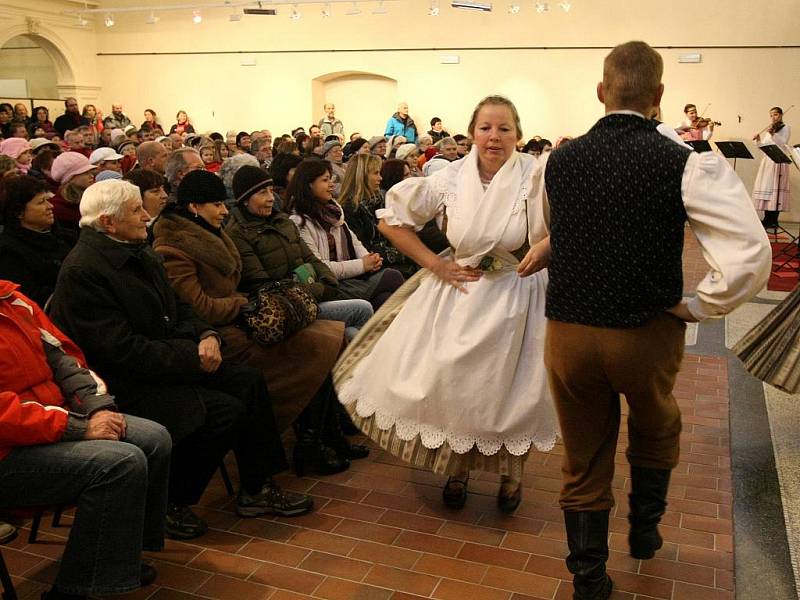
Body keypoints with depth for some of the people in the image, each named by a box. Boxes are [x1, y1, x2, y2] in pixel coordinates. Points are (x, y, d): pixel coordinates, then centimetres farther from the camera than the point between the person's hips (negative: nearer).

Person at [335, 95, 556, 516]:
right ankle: (457, 468, 35)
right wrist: (436, 265, -6)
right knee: (452, 381, 6)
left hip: (518, 295, -2)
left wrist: (546, 246, -29)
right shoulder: (451, 178, -6)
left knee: (511, 387, 7)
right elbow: (391, 220, -1)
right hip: (460, 292, 2)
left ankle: (511, 472, 37)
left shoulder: (535, 177, -14)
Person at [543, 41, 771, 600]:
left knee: (584, 460, 18)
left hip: (567, 332, 2)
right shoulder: (690, 164, -15)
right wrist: (698, 307, -9)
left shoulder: (560, 160, -3)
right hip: (648, 334, -1)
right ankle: (644, 528, 48)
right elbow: (751, 256, -23)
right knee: (656, 429, 30)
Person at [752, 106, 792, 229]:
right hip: (767, 161, 6)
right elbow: (762, 146, 17)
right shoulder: (769, 129, 21)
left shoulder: (786, 128, 3)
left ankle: (774, 220, -11)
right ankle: (767, 219, 5)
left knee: (775, 188, -11)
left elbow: (783, 143, -12)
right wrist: (758, 139, -2)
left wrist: (772, 134, -26)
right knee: (766, 188, 2)